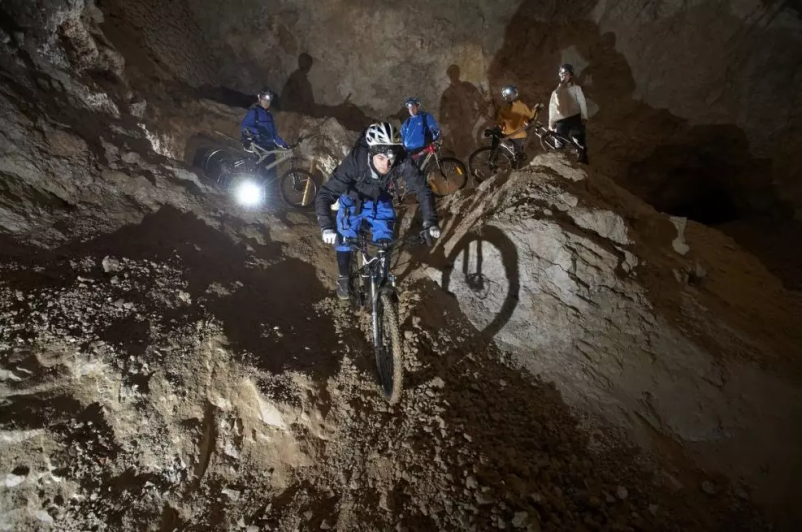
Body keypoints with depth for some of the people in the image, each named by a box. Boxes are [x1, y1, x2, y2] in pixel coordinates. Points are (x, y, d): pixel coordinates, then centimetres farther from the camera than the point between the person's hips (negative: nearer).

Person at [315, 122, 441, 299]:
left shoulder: (402, 163, -35)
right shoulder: (354, 161, -40)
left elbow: (422, 190, -23)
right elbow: (324, 195, -38)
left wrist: (430, 222, -33)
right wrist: (327, 226, -52)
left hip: (380, 201, 2)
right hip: (353, 200, -1)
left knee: (385, 243, -4)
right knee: (345, 240, -6)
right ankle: (344, 278, 21)